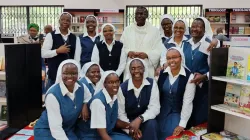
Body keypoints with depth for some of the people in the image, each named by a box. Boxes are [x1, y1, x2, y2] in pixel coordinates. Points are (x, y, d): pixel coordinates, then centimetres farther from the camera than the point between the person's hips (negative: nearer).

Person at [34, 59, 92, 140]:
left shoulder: (80, 87, -9)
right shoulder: (53, 94, -27)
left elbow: (88, 98, 14)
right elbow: (55, 128, -27)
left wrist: (85, 105, -6)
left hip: (68, 130, 5)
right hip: (46, 131, -5)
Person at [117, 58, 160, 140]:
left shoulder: (152, 84, -6)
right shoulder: (123, 88, -8)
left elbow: (155, 108, -12)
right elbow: (120, 113, -7)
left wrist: (139, 119, -27)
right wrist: (131, 129, -21)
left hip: (146, 121, 1)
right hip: (129, 122, -1)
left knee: (151, 124, -30)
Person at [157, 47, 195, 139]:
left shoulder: (189, 76, -13)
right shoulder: (162, 74, -2)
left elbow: (187, 102, -14)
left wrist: (182, 124, -15)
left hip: (177, 113, -3)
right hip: (162, 112, 3)